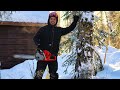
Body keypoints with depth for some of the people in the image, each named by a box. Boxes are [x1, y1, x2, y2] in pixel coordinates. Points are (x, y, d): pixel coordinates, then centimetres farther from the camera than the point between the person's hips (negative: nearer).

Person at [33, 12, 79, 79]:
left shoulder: (59, 30, 11)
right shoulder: (43, 29, 1)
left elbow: (69, 29, 17)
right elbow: (36, 38, -2)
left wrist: (75, 21, 9)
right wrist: (38, 44, -20)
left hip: (53, 56, 4)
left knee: (54, 75, 11)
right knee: (39, 74, -11)